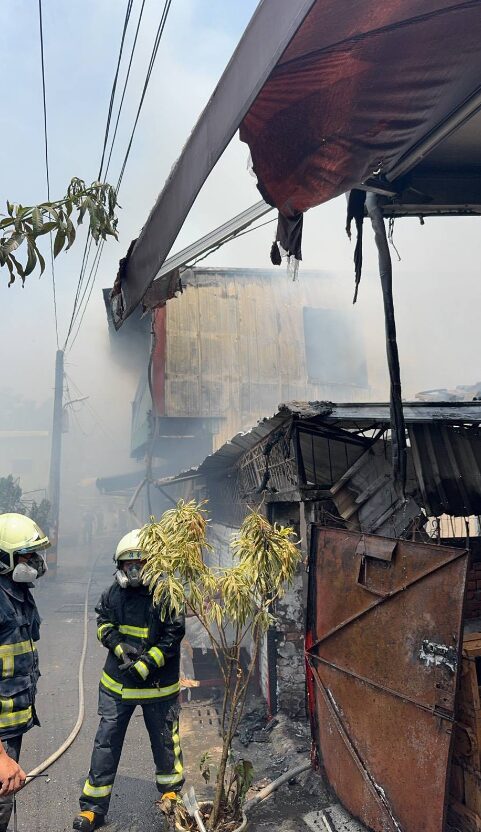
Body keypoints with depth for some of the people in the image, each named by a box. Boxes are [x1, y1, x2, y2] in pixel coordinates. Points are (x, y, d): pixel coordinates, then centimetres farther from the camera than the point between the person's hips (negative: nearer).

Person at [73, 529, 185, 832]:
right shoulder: (114, 592, -2)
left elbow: (172, 638, -16)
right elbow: (103, 624, 6)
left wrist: (143, 667, -19)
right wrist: (120, 647, -12)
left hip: (158, 685, -3)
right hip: (116, 684, 3)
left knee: (165, 740, 16)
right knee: (106, 742, 7)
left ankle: (171, 789, 42)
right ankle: (93, 808, 22)